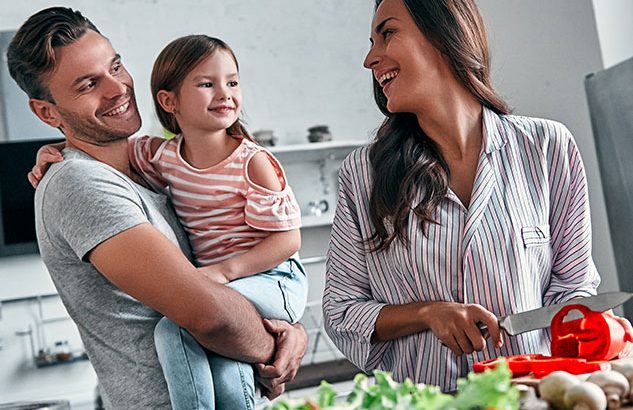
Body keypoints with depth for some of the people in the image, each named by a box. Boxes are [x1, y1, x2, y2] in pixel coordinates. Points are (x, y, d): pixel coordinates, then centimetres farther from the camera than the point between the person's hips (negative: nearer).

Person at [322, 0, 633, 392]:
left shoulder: (547, 146, 2)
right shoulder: (362, 173, 3)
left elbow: (571, 283, 7)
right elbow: (341, 312, 3)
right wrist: (429, 313, -12)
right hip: (421, 399, -1)